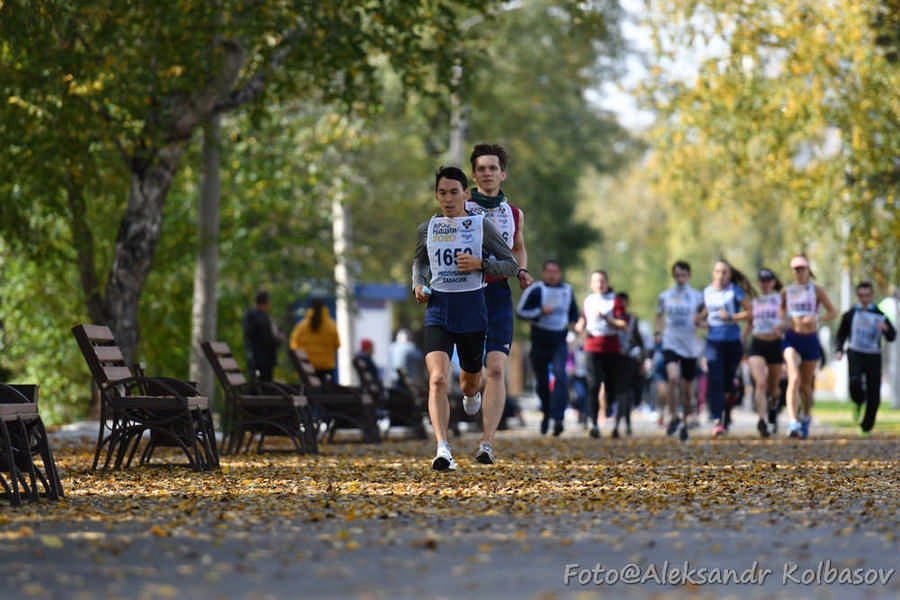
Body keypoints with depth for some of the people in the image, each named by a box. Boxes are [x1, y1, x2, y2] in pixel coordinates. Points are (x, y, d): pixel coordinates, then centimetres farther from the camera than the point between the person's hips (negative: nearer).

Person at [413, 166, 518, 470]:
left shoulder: (482, 226, -1)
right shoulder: (427, 229, 7)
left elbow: (511, 264, 2)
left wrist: (480, 265, -15)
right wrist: (419, 285, 5)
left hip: (472, 309, 0)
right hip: (438, 311, 0)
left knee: (471, 380, 17)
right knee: (438, 379, -20)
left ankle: (470, 396, 57)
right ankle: (443, 450, -27)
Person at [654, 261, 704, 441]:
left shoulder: (696, 296, 5)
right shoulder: (665, 296, 6)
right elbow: (659, 316, 19)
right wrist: (658, 332, 2)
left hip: (690, 346, 1)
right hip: (670, 343, -1)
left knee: (686, 389, 6)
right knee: (673, 378, -25)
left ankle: (684, 423, 23)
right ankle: (673, 417, -12)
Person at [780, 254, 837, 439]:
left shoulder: (816, 290, 1)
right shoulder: (787, 291, 8)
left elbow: (833, 312, 1)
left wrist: (816, 319, -16)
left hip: (810, 340, 0)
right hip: (791, 338, 0)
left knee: (806, 384, 11)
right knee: (794, 379, -21)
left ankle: (806, 417, 39)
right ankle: (793, 422, -30)